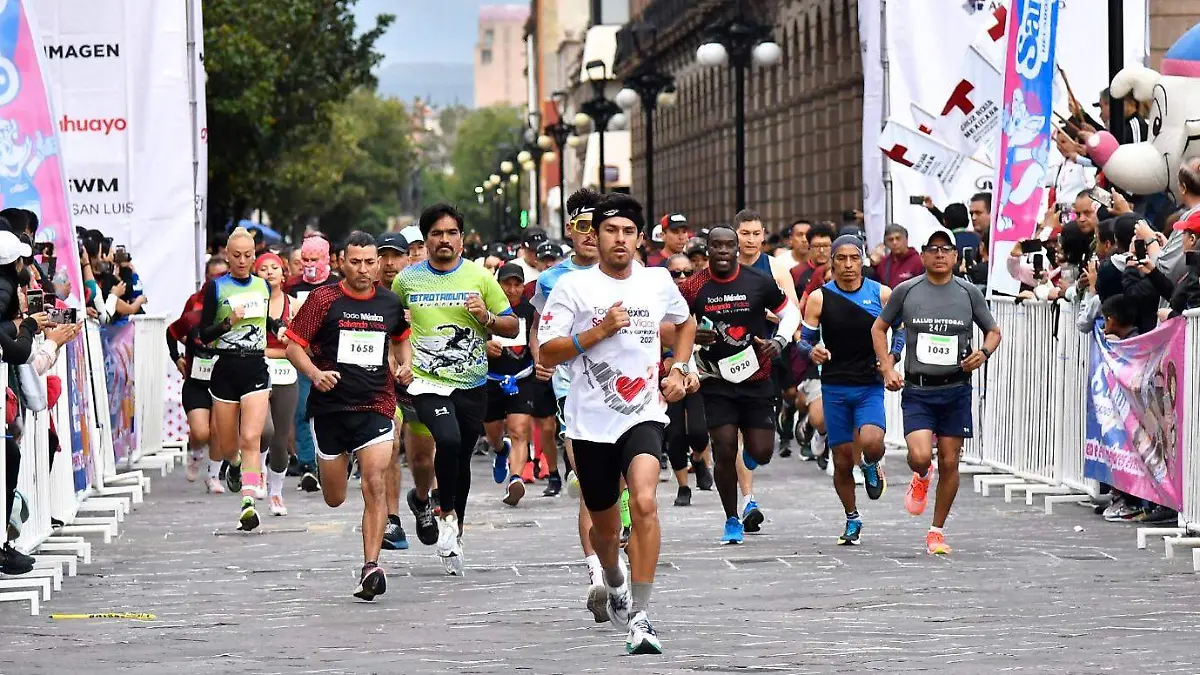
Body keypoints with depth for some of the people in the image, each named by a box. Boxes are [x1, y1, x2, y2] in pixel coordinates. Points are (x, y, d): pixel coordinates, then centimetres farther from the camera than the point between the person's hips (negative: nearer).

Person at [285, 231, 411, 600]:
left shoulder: (390, 303, 6)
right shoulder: (324, 299, -4)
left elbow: (402, 338, 26)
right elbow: (294, 345, -2)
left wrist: (404, 365, 6)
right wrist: (314, 373, -21)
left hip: (375, 406, 1)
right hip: (330, 407, 0)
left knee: (375, 485, -17)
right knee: (334, 499, 10)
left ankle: (371, 567, -18)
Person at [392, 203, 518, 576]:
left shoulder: (480, 277, 2)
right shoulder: (407, 279, 3)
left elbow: (512, 327, 6)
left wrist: (486, 316, -13)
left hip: (471, 385, 2)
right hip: (427, 381, -2)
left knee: (461, 461, 11)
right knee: (448, 440, -27)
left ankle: (455, 535, 29)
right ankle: (447, 515, -5)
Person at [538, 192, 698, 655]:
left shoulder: (658, 282, 5)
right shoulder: (573, 288, -5)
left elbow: (686, 323, 26)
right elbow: (547, 353, -9)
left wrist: (678, 370, 13)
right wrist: (600, 330, -18)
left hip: (644, 414, 0)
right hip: (591, 421, 0)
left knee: (644, 502, -25)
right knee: (605, 525, 14)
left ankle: (639, 617, -22)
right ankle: (614, 583, 49)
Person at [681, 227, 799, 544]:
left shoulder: (759, 282, -4)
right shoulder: (693, 288, -4)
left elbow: (790, 312, 10)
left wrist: (780, 341, -8)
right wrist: (692, 337, -14)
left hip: (757, 379, 1)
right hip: (717, 382, -1)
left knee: (762, 452, -2)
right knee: (725, 449, -10)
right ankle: (732, 520, 8)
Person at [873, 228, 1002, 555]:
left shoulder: (969, 292, 3)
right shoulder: (906, 291, 1)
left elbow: (993, 331, 15)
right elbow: (879, 328, 13)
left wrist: (983, 352, -7)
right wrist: (887, 368, 1)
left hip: (956, 389, 1)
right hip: (917, 390, -1)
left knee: (949, 463, 3)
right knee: (920, 456, -18)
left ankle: (937, 531, 19)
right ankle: (921, 479, 21)